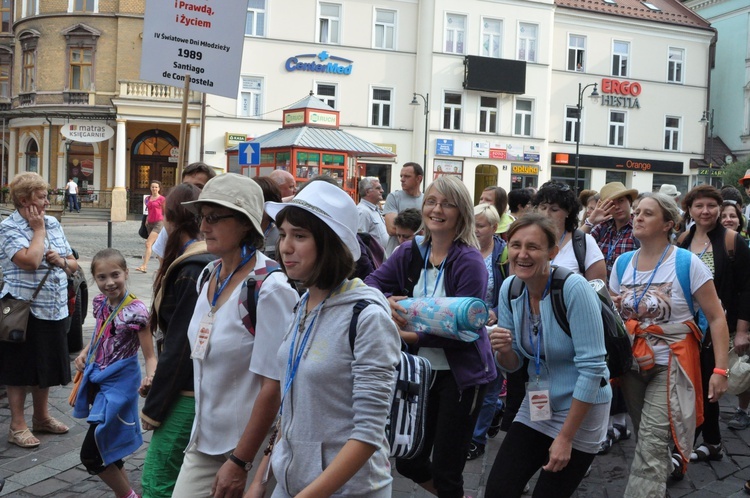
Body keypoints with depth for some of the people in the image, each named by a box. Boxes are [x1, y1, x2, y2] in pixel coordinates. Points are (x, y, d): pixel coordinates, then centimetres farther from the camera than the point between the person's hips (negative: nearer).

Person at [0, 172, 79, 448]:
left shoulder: (54, 224, 9)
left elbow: (73, 265, 13)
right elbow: (30, 261, -27)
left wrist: (61, 260, -9)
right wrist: (38, 230, -15)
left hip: (53, 310, 6)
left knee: (46, 365, 16)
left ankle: (41, 417, 32)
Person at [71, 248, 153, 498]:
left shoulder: (135, 311, -20)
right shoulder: (100, 303, 1)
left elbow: (150, 355, -18)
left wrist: (151, 380, -38)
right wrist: (84, 354, 1)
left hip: (119, 384, -7)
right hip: (97, 380, 8)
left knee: (90, 454, -3)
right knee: (106, 449, 18)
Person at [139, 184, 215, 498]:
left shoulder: (191, 271, -19)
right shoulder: (206, 262, 11)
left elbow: (180, 346, -20)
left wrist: (153, 408, -12)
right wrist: (159, 380, 9)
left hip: (187, 393, -10)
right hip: (197, 388, 10)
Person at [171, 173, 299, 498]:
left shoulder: (269, 289, -20)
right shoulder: (208, 276, 3)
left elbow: (273, 385, -21)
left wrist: (240, 462, -19)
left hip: (248, 447, -7)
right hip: (203, 441, 7)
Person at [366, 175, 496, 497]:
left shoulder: (469, 262, -17)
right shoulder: (411, 252, 0)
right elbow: (372, 283, -1)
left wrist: (412, 336, -27)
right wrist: (386, 302, -23)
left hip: (461, 375, -6)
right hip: (420, 369, 6)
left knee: (445, 471, 3)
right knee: (408, 462, 15)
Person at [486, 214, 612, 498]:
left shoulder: (573, 288, -22)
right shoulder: (509, 288, -4)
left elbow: (592, 367, -22)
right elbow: (512, 365, 4)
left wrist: (565, 437, -18)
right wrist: (503, 350, -21)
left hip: (580, 408, -5)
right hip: (537, 405, 5)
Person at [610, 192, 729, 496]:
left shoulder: (687, 263, -12)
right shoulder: (622, 262, 3)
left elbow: (716, 318, -10)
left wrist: (720, 369, -16)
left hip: (670, 365, -5)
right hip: (632, 364, 5)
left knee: (651, 447, -12)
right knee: (646, 441, 17)